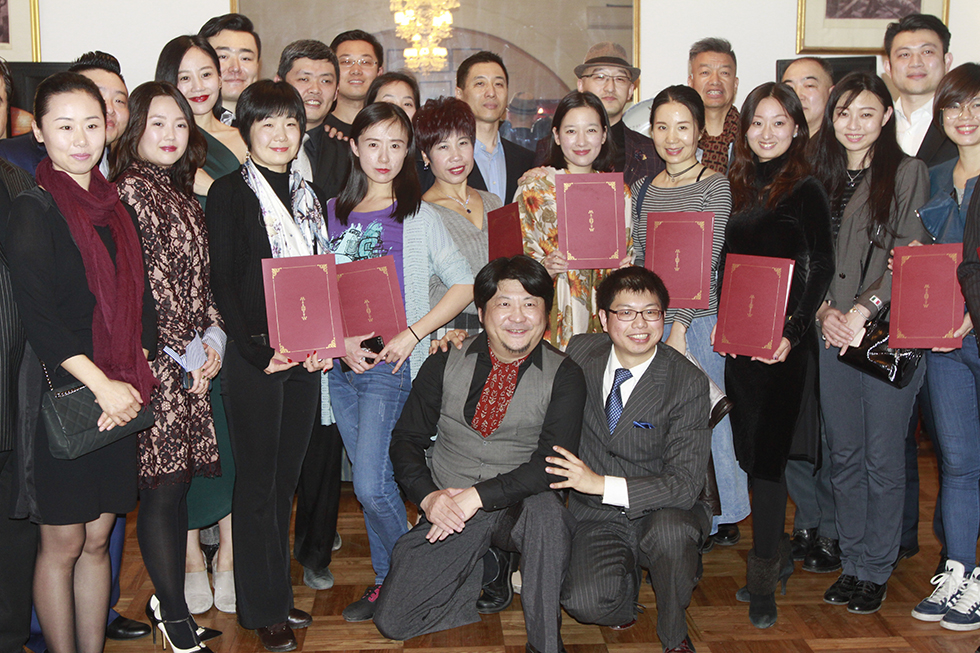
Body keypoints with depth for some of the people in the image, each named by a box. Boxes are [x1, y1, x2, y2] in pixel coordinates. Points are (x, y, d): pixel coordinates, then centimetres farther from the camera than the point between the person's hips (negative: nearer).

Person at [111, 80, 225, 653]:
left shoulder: (182, 191, 17)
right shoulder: (132, 189, -9)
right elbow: (148, 282, -13)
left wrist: (214, 337, 4)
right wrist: (188, 350, -9)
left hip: (194, 359, 8)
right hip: (157, 360, -8)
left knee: (180, 480, 11)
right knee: (164, 486, -2)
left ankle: (170, 594, 24)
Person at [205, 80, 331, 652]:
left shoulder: (307, 194, 13)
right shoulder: (230, 193, -4)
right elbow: (223, 283, -9)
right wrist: (258, 352, -16)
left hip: (304, 356, 5)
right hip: (254, 357, -5)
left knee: (287, 477, 12)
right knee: (258, 481, 2)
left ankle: (280, 592, 25)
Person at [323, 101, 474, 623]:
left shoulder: (419, 216, -2)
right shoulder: (332, 213, 9)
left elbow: (464, 285, -4)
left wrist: (412, 334, -11)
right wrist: (341, 339, -5)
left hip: (392, 361, -4)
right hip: (341, 360, 4)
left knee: (371, 484, -10)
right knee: (366, 482, 11)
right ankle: (386, 579, 25)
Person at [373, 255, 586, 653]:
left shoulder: (563, 376, -5)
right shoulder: (444, 365, 2)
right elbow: (406, 439, 6)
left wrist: (478, 495, -23)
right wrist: (427, 496, -13)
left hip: (521, 510, -2)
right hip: (448, 511, 2)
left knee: (546, 510, -38)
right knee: (392, 620, -11)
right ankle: (479, 572, 16)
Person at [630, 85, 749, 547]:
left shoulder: (715, 186, -4)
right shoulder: (643, 188, 12)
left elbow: (706, 263, -11)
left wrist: (680, 325, -16)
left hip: (697, 321, -5)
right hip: (652, 320, 5)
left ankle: (720, 519, 14)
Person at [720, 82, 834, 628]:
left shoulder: (806, 191, -5)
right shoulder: (738, 187, 12)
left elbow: (821, 270, -8)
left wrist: (792, 332, -16)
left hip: (784, 343, -6)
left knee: (768, 453, -5)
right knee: (749, 449, 10)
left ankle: (764, 580, 6)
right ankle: (779, 554, 27)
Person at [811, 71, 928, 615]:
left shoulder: (907, 172, -2)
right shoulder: (822, 180, 13)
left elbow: (910, 256, -9)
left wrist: (861, 310, -16)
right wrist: (825, 310, -4)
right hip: (834, 334, 5)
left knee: (882, 457, 2)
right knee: (844, 455, 11)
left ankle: (876, 570, 16)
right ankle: (852, 563, 23)